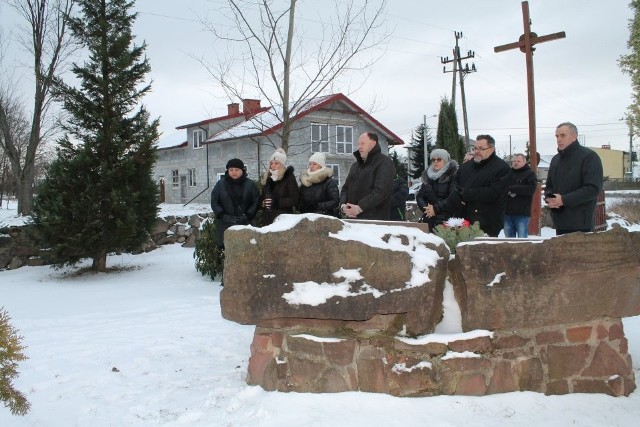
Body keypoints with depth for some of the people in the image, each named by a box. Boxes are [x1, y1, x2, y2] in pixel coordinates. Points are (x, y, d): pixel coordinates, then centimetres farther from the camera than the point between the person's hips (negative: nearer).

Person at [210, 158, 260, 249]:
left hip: (246, 224, -1)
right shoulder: (220, 184, 8)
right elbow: (214, 202, 7)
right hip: (225, 224, 1)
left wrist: (248, 215, -10)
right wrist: (222, 215, -6)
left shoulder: (250, 184, 5)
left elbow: (256, 202, 2)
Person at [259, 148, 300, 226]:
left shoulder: (289, 177, -2)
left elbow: (295, 199, -9)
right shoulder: (267, 177, 16)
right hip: (267, 219, 5)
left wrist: (277, 202, -18)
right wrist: (262, 202, 1)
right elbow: (262, 197, 24)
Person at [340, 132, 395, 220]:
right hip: (352, 218, 7)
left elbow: (381, 191, -15)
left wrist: (360, 208, -20)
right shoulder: (355, 165, 23)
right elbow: (345, 188, 20)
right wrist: (343, 205, -1)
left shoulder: (384, 163, -3)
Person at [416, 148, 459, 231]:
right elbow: (419, 196, 13)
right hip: (429, 219, 5)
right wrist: (425, 208, -6)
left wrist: (436, 208, -16)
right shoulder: (428, 175, 16)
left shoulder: (453, 174, -1)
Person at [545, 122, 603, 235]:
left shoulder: (589, 156, -6)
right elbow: (549, 186, 23)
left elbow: (593, 188, -16)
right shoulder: (555, 159, 18)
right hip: (560, 222, 7)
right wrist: (549, 198, -2)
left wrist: (564, 199, -19)